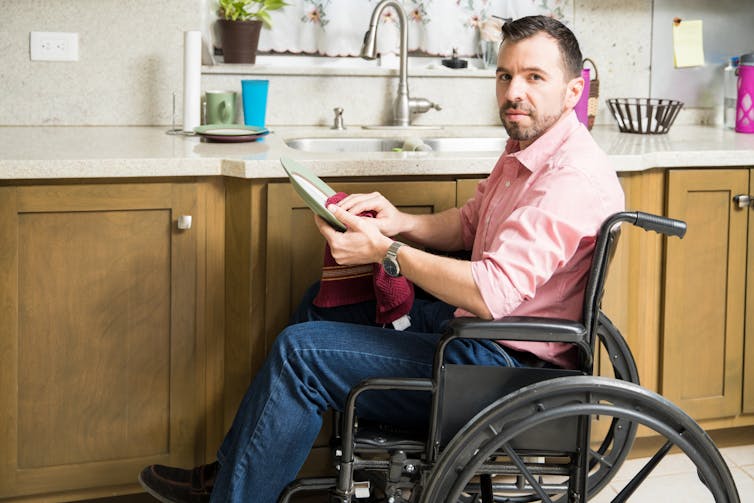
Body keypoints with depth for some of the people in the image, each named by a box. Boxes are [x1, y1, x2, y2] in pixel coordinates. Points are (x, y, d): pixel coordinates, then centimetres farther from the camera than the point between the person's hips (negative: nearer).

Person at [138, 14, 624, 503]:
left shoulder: (573, 176, -25)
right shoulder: (527, 147, 8)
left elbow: (492, 293, -33)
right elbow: (468, 223, 20)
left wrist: (385, 251, -26)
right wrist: (400, 222, -1)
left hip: (503, 364, -11)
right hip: (465, 324, 11)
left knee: (300, 352, -13)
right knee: (322, 303, 21)